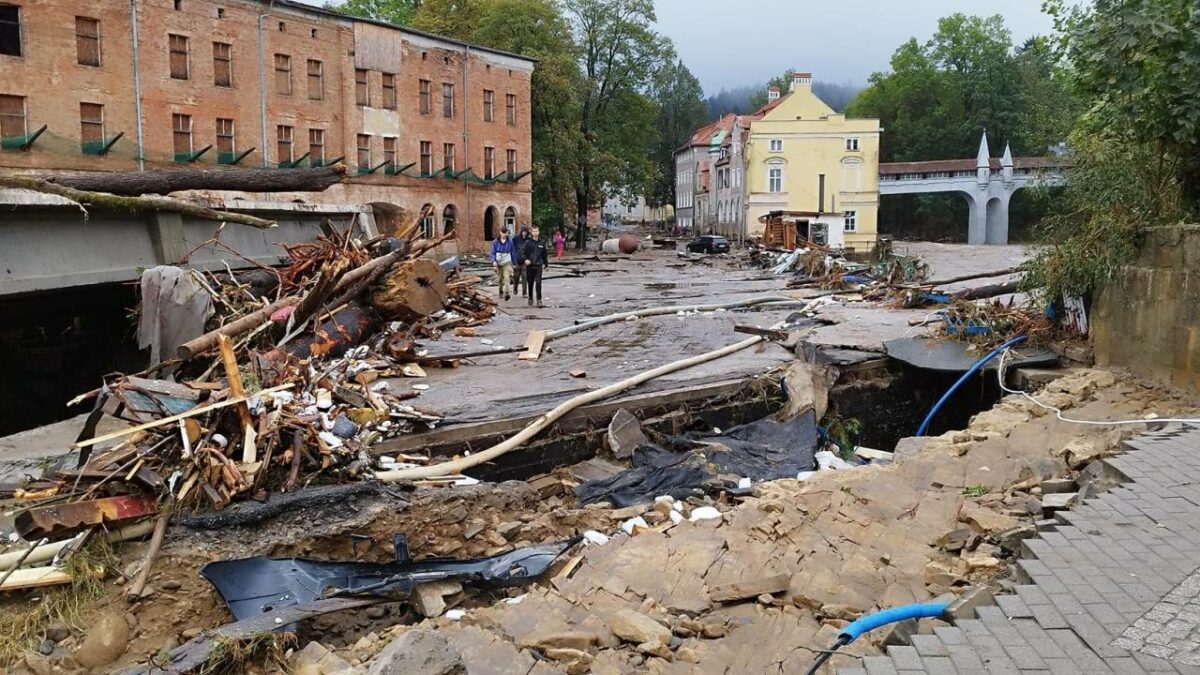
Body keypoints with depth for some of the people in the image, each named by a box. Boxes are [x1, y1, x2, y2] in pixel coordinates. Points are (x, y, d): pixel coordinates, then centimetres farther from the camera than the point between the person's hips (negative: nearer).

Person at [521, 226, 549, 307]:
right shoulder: (528, 243, -1)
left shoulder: (542, 243, 6)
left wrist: (545, 263, 20)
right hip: (530, 266, 0)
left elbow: (544, 254, 18)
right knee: (530, 283, 9)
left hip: (538, 266, 0)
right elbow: (522, 252, -5)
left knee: (538, 283, -10)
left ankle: (539, 300, -10)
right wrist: (525, 259, -22)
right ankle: (530, 299, 25)